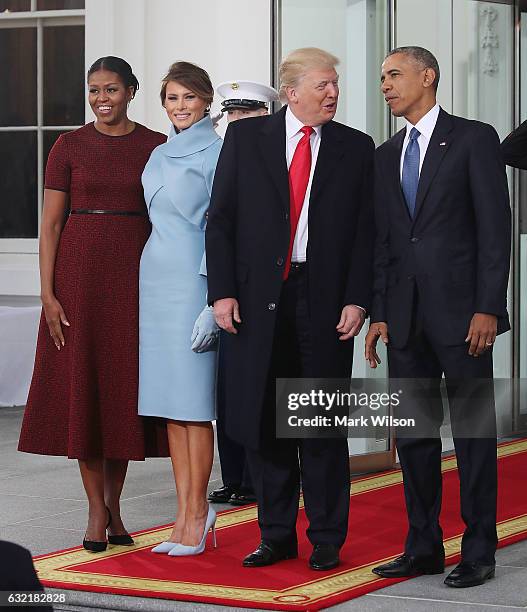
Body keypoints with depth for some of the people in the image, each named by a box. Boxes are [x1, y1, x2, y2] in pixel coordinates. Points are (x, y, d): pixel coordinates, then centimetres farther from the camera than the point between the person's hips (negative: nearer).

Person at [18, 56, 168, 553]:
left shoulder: (156, 148, 5)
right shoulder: (69, 147, 2)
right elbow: (50, 224, 0)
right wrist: (47, 292, -8)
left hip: (135, 273, 1)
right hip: (80, 271, -1)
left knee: (124, 387, 5)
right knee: (81, 386, 0)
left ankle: (113, 506, 16)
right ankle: (97, 511, 7)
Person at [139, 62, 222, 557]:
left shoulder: (216, 153, -5)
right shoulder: (159, 155, 17)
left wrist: (214, 300, -16)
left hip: (193, 279, -7)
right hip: (156, 277, 7)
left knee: (193, 402, -6)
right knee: (169, 403, 6)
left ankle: (197, 514, 1)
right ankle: (187, 512, 10)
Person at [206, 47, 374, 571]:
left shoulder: (355, 148, 5)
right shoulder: (245, 137, 5)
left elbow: (366, 230, 3)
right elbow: (220, 219, 3)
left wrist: (357, 300, -6)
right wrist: (222, 292, -5)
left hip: (325, 301, -1)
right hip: (258, 298, 1)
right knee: (262, 420, 6)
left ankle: (327, 540, 13)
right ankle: (276, 536, 18)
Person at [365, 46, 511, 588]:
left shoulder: (473, 139, -1)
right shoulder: (386, 156, 16)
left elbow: (495, 227, -7)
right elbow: (383, 239, 15)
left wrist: (487, 308, -13)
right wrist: (379, 313, 7)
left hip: (461, 312, -6)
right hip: (406, 315, 6)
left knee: (473, 431, -1)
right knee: (413, 433, 7)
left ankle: (478, 552, 4)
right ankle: (423, 547, 15)